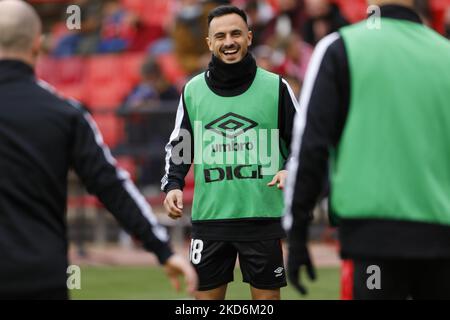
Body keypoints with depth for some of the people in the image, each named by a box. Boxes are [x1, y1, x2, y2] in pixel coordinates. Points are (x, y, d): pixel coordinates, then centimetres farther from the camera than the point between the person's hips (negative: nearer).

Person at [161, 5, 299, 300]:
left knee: (267, 296, 4)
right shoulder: (193, 90, 7)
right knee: (206, 295, 6)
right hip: (209, 218, 2)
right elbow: (178, 146, 16)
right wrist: (173, 185, 0)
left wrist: (290, 171, -13)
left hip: (264, 218, -2)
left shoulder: (275, 86, 1)